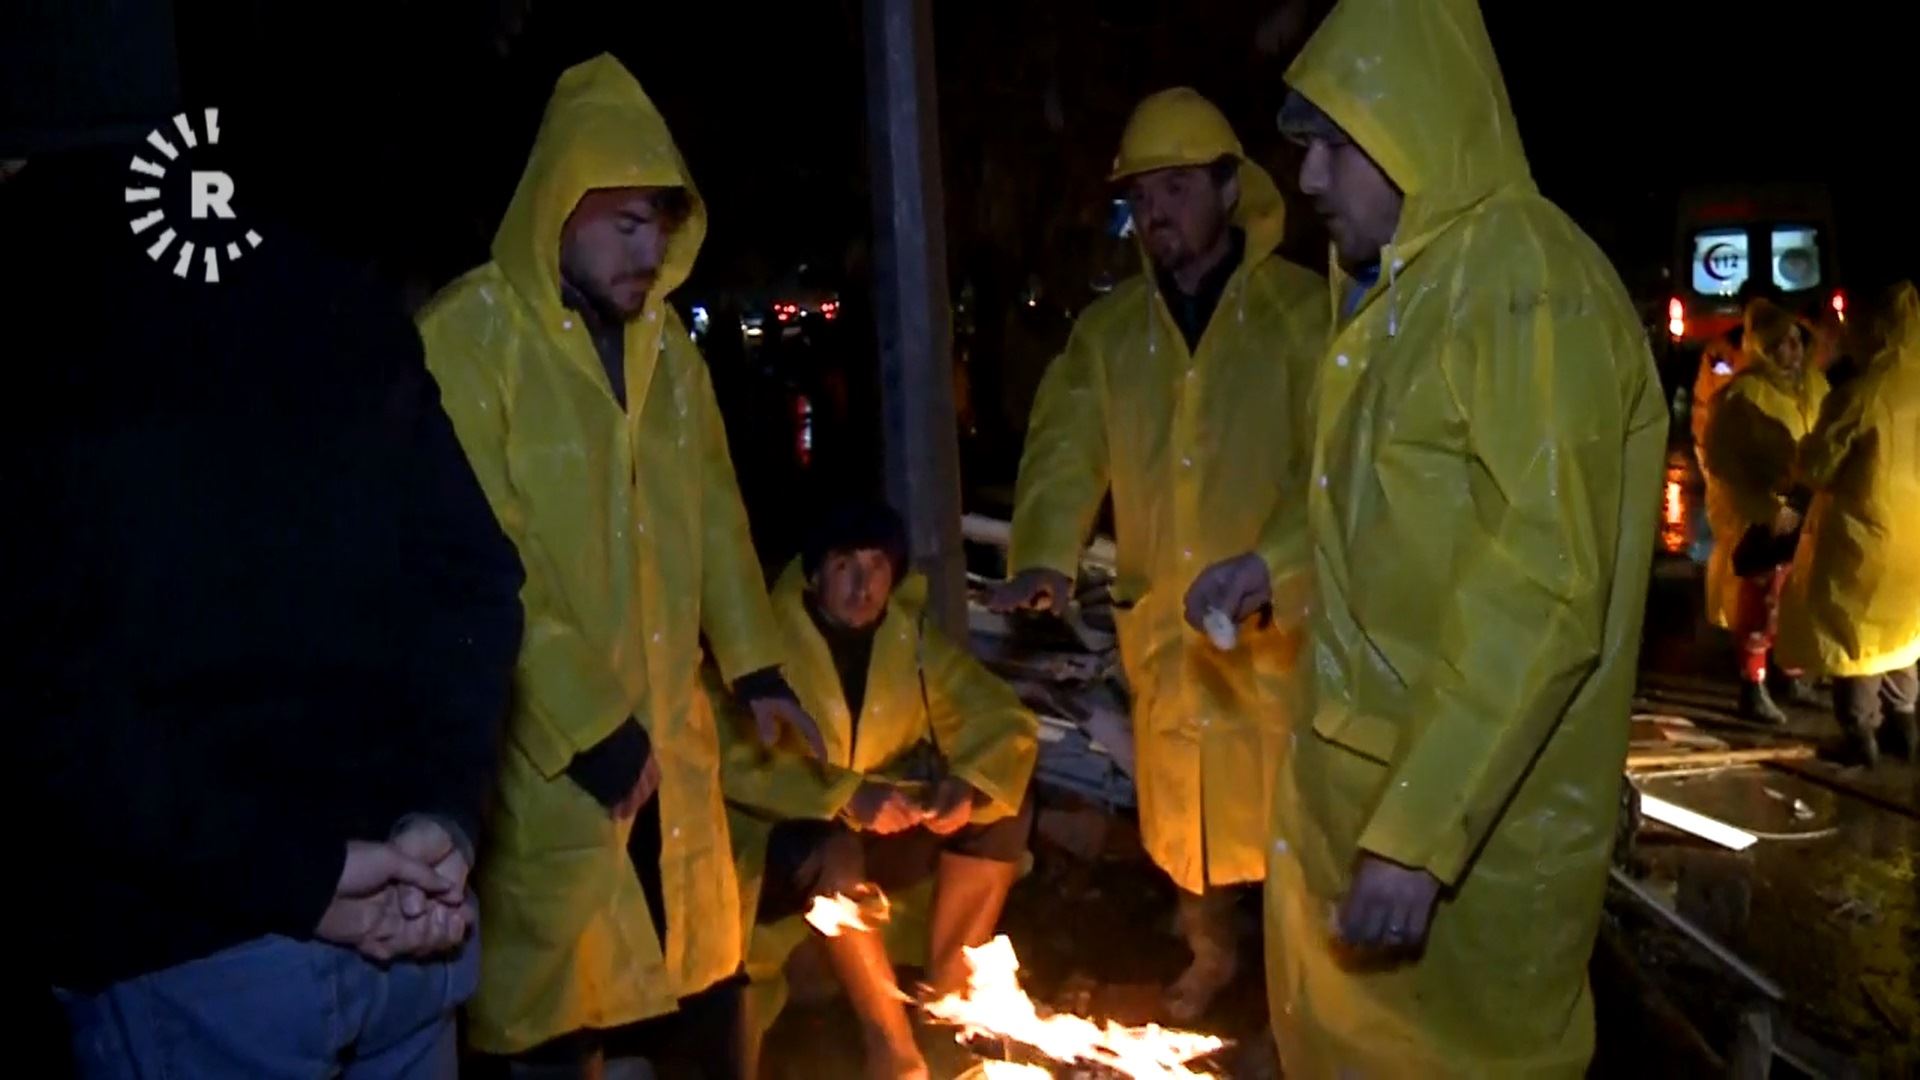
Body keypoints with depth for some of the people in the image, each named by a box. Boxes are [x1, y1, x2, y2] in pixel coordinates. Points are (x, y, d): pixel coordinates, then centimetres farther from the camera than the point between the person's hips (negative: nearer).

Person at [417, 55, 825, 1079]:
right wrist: (586, 728, -19)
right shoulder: (470, 335, -14)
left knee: (694, 973, 18)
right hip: (549, 750, -6)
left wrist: (753, 663, 11)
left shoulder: (663, 335, 8)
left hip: (672, 733, 7)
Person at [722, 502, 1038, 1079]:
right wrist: (845, 796, -39)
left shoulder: (911, 636, -3)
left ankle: (945, 1002, -7)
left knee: (1003, 810, -14)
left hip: (879, 833, 5)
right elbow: (739, 763, -27)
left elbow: (1006, 719, -3)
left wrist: (969, 783, -24)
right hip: (776, 838, -5)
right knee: (831, 851, -38)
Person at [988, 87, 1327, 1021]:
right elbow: (1066, 447, -5)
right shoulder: (1109, 329, 5)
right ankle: (1210, 952, 44)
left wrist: (1275, 561, -32)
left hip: (1274, 624, -4)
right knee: (1175, 805, 19)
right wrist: (1046, 556, -23)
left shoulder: (1299, 310, -8)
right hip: (1159, 621, 4)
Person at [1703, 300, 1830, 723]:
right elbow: (1720, 461, -18)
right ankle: (1753, 689, 9)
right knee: (1761, 601, 0)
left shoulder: (1814, 383, 4)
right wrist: (1768, 510, -20)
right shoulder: (1743, 394, -16)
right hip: (1760, 517, -6)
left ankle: (1791, 675, 31)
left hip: (1808, 510, 6)